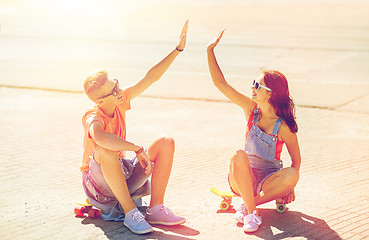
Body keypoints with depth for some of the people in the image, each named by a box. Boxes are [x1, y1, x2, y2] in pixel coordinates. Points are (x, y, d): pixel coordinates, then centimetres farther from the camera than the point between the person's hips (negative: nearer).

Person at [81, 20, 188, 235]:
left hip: (123, 174, 7)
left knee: (166, 143, -9)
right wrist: (138, 149, -47)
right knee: (105, 150, -39)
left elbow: (151, 77, -4)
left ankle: (156, 209, -17)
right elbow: (100, 138, -51)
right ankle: (130, 213, -31)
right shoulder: (93, 118, -25)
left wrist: (178, 49, -9)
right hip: (99, 183, -7)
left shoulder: (120, 101, -5)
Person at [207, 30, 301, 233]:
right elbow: (220, 83, -6)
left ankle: (249, 204, -19)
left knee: (292, 175, -33)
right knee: (239, 156, -32)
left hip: (269, 180, -1)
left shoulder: (284, 127, -14)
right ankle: (251, 212, -26)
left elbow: (296, 159, -3)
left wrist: (289, 186, -5)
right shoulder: (250, 109, -5)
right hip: (244, 178, 2)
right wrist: (210, 50, -10)